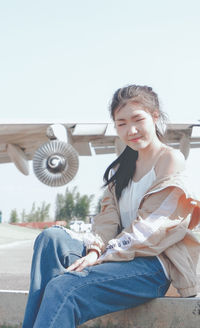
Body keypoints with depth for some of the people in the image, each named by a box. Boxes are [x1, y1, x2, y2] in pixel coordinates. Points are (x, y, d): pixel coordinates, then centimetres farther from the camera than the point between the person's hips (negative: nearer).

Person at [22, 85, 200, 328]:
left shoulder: (170, 159, -2)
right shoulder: (121, 168, 22)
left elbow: (150, 226, -12)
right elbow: (108, 217, 8)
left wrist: (104, 256, -17)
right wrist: (95, 251, -12)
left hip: (155, 265, -7)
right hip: (122, 255, 7)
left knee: (63, 287, -29)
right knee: (52, 238, -17)